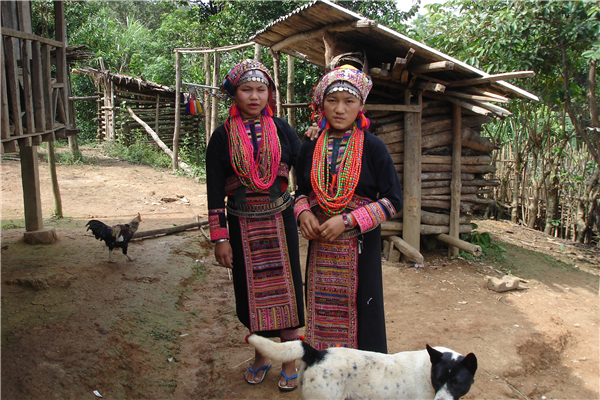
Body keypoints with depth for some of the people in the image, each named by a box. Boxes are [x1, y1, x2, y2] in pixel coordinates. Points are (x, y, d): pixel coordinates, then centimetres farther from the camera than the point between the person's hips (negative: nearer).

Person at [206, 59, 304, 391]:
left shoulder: (281, 129, 1)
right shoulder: (223, 136, -2)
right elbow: (215, 190, -3)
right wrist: (220, 238, -6)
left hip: (279, 221, 0)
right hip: (243, 226, 0)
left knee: (284, 288, 6)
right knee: (253, 291, 10)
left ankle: (290, 360, 23)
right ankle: (261, 356, 32)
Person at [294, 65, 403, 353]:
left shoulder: (372, 148, -8)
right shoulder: (310, 148, 3)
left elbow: (393, 201, -8)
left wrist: (348, 221, -17)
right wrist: (303, 213, -8)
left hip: (360, 245, -3)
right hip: (320, 245, 3)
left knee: (358, 307, 5)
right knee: (323, 311, 11)